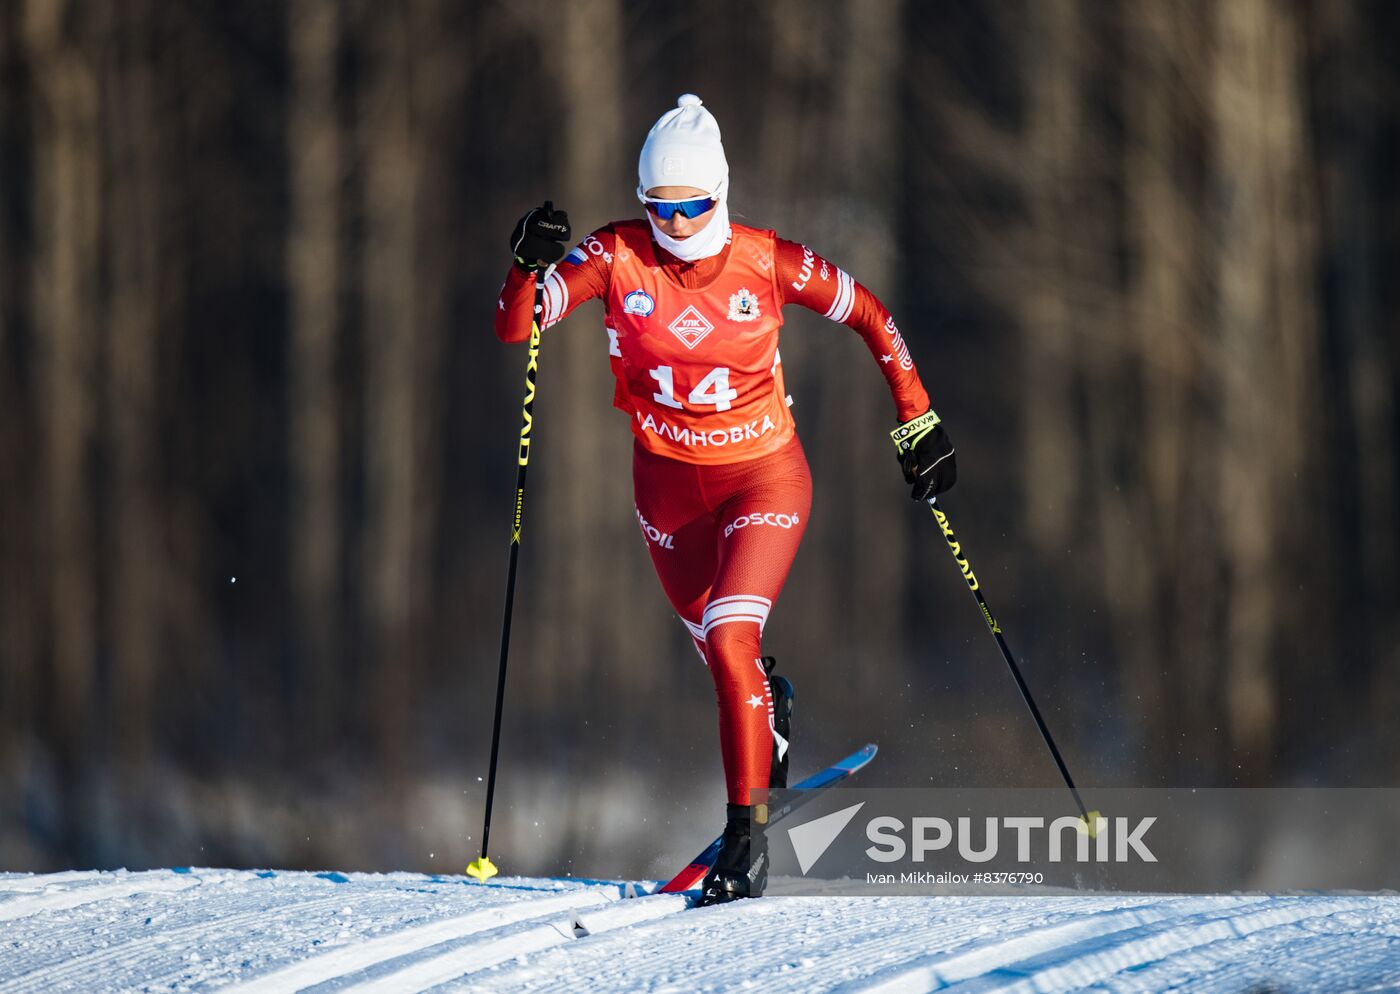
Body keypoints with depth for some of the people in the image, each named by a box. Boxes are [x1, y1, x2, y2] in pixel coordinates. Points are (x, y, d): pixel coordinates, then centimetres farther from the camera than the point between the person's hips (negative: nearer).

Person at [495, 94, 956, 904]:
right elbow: (515, 329, -22)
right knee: (714, 641, 21)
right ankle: (771, 712, 56)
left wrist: (919, 422, -4)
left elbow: (873, 318, -3)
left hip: (764, 478, -3)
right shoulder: (618, 257, -16)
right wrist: (530, 265, -42)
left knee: (730, 639, -20)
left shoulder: (768, 263, -18)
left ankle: (748, 837, -14)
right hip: (667, 481, 3)